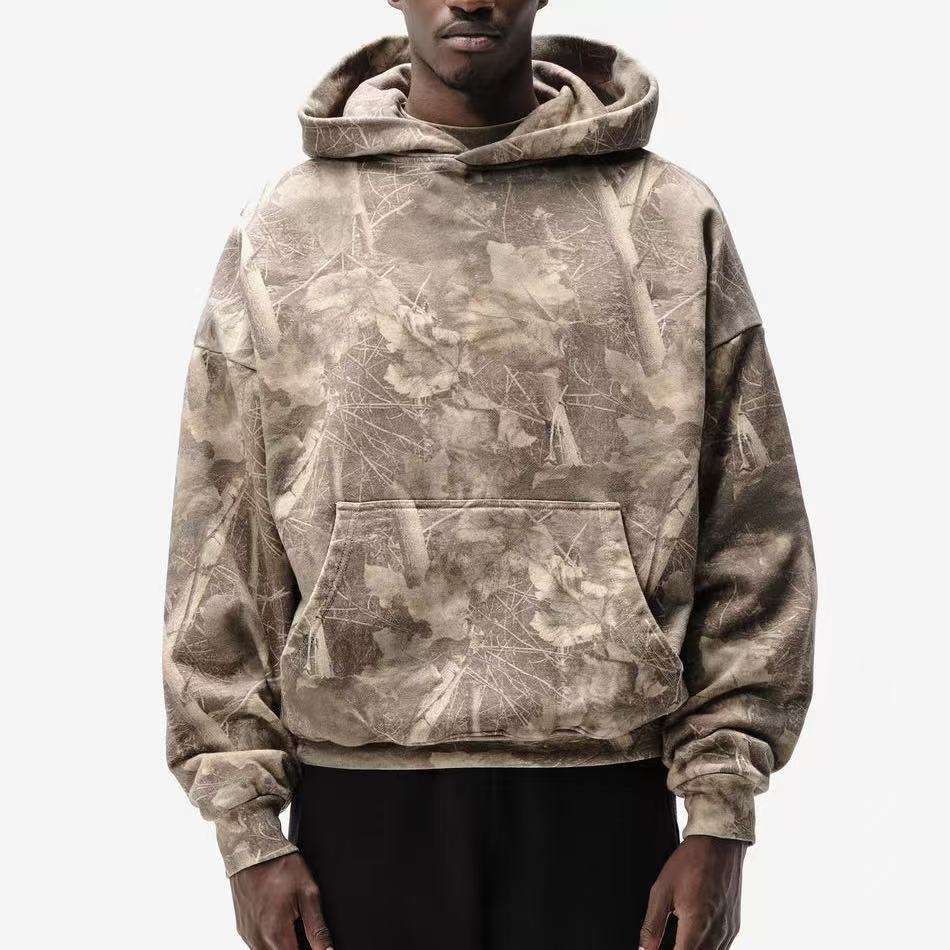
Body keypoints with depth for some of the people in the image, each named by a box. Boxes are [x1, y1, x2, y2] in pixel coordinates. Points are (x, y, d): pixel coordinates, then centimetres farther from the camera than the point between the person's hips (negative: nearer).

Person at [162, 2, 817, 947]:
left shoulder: (673, 221, 5)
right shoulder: (282, 232, 6)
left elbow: (753, 536, 4)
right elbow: (219, 554, 5)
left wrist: (720, 816, -1)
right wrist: (247, 827, 0)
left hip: (602, 797, 0)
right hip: (362, 801, 0)